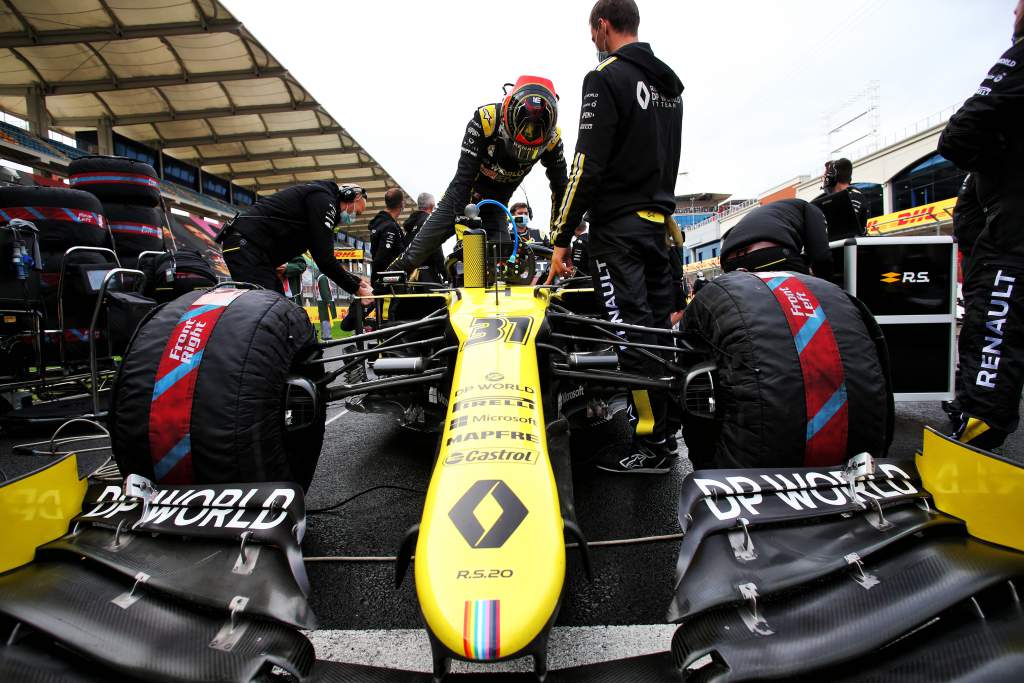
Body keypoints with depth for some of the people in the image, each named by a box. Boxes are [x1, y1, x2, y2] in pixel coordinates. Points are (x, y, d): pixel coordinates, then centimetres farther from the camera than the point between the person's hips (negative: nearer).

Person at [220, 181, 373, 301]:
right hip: (246, 245, -11)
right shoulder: (323, 197, -9)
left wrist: (357, 281, 21)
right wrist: (356, 288, -8)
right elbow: (324, 259, -16)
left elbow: (323, 257, 24)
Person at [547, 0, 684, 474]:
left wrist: (561, 238, -13)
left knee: (632, 332, -7)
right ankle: (670, 427, 20)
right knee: (660, 328, 11)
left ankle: (651, 445, -1)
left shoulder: (606, 77, -8)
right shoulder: (670, 84, 18)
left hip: (617, 225, -8)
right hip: (659, 221, 8)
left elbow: (587, 166, -16)